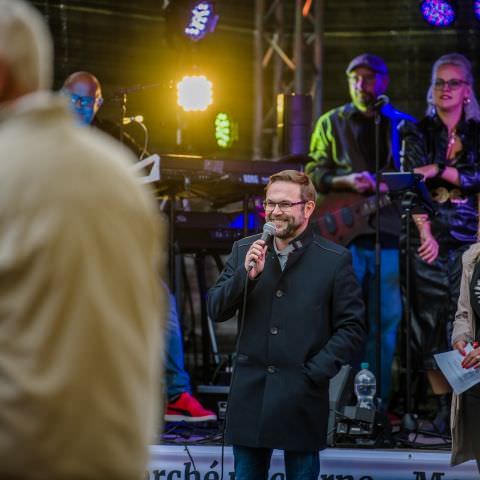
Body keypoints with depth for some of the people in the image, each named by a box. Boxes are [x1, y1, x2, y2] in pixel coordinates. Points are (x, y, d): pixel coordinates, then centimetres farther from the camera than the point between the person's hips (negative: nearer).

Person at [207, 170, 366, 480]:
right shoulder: (244, 251, 7)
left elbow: (352, 328, -2)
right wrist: (246, 275, -12)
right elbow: (216, 311, 4)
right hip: (250, 393, 3)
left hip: (301, 396, -3)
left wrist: (316, 372, -11)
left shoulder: (335, 260, -2)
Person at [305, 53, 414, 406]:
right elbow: (314, 174, 6)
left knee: (384, 322, 1)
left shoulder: (404, 126, 14)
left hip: (388, 235, 2)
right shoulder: (332, 123, 11)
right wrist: (348, 182, -11)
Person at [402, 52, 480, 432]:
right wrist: (425, 232, -16)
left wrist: (439, 170, -11)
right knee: (430, 319, -2)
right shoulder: (419, 133, 8)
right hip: (430, 237, 0)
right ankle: (444, 405, 3)